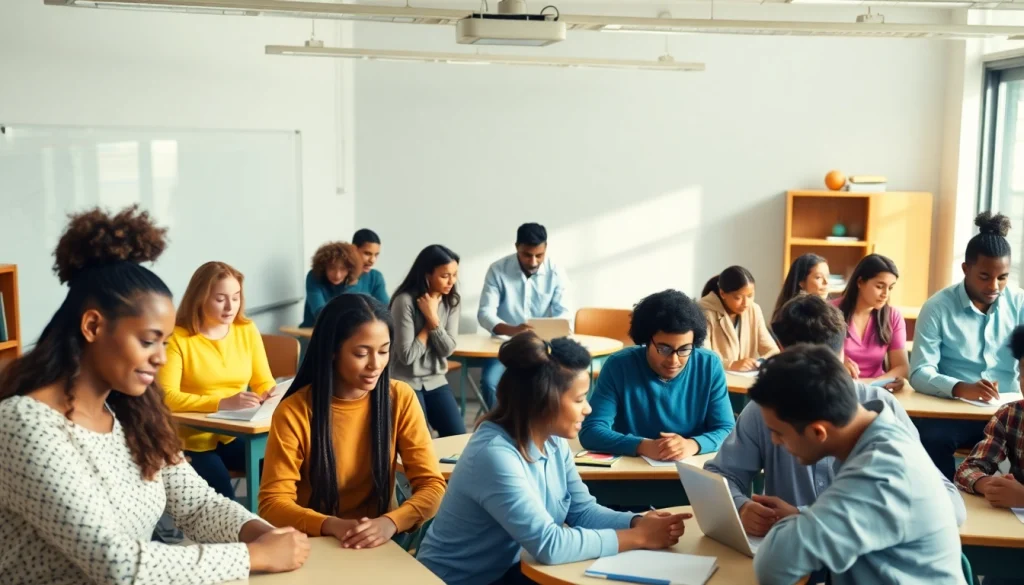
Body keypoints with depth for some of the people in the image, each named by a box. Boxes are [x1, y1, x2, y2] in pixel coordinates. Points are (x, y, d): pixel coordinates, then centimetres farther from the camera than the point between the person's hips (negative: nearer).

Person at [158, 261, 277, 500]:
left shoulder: (247, 330, 6)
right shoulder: (177, 337, -9)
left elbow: (264, 383, 9)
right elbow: (166, 397, -18)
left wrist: (269, 396, -15)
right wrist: (222, 403, -28)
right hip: (193, 440, -4)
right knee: (221, 498, -27)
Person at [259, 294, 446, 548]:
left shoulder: (400, 398, -5)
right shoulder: (294, 412, -11)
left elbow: (432, 485, -6)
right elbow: (273, 503, -11)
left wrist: (390, 522, -25)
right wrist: (332, 526, -28)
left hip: (377, 543, 1)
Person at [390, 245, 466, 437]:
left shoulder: (451, 301, 1)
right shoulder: (405, 301, -18)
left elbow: (447, 349, -6)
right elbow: (407, 355, -20)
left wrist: (433, 317, -18)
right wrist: (428, 322, -14)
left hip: (436, 381, 5)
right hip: (406, 383, -5)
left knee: (458, 435, -4)